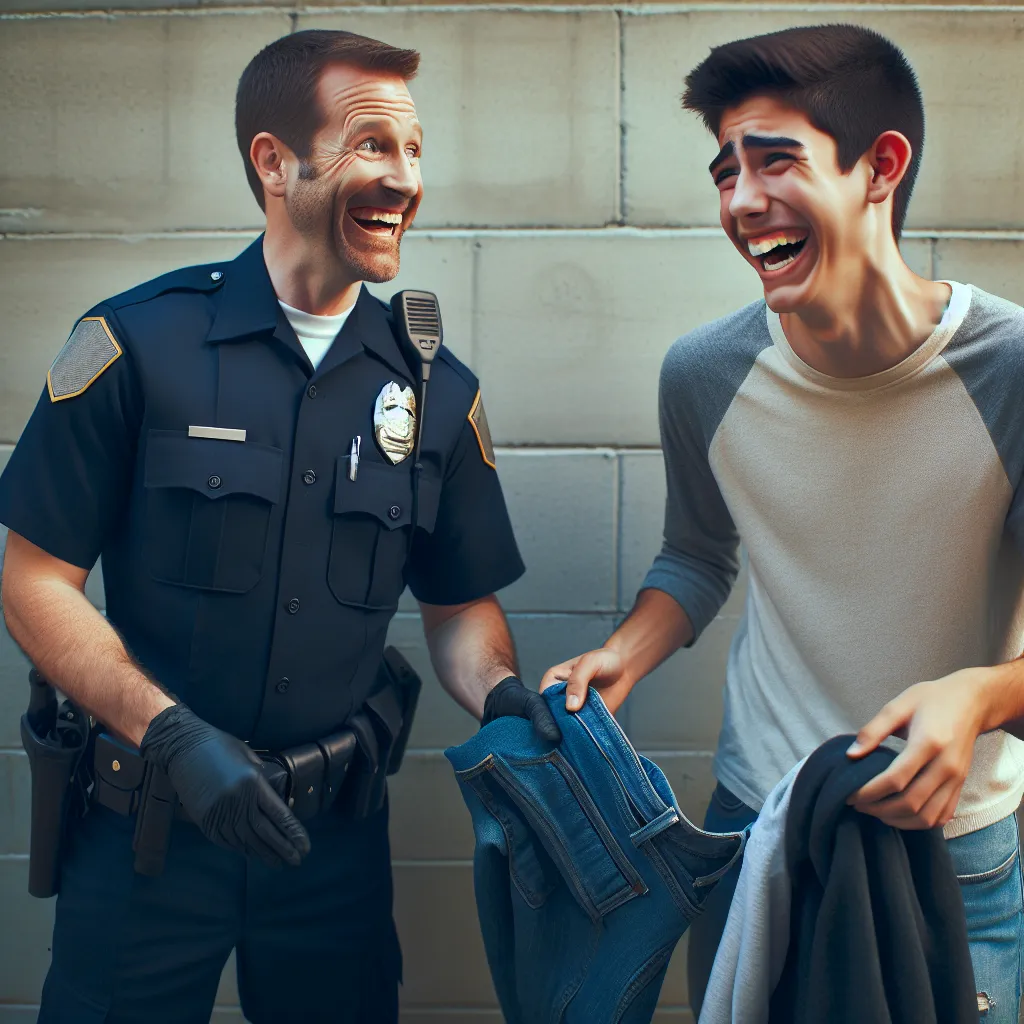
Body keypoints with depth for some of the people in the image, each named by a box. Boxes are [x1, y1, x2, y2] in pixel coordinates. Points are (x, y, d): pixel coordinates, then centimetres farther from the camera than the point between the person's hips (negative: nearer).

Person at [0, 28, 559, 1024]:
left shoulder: (437, 390, 0)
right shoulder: (136, 343, -10)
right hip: (145, 823, -2)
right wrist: (173, 735, -18)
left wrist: (498, 690, -14)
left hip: (336, 830, 3)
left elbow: (459, 604, 7)